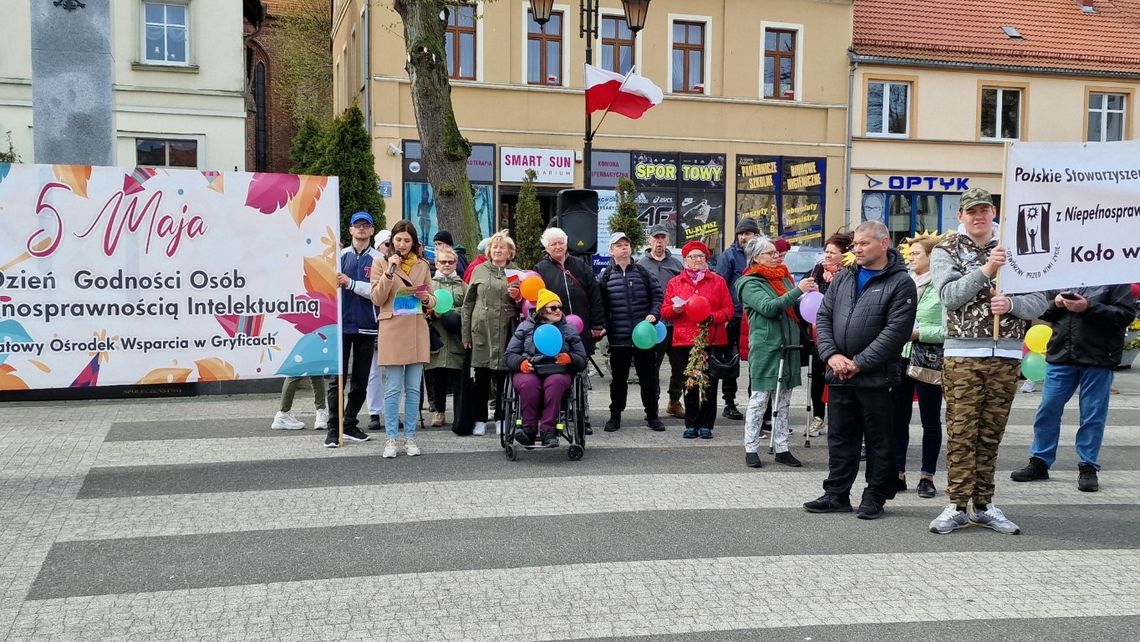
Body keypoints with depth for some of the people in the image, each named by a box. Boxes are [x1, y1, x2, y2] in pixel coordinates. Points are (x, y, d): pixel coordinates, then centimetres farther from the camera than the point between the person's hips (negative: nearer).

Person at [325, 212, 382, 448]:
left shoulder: (378, 259, 1)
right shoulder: (341, 255, 6)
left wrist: (350, 283, -16)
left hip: (366, 326, 0)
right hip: (341, 324, 0)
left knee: (360, 380, 8)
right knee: (337, 379, -2)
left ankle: (350, 425, 20)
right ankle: (333, 428, 2)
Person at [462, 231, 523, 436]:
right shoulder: (479, 271, 9)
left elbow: (523, 304, 15)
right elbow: (468, 303, 9)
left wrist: (517, 297, -8)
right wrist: (466, 334, 4)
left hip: (506, 331, 0)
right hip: (481, 330, 0)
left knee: (503, 376, 3)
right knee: (481, 376, 3)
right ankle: (480, 420, 11)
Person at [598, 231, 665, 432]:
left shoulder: (642, 273, 4)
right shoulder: (605, 276, 1)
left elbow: (657, 293, 8)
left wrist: (653, 313, -6)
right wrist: (602, 325, -7)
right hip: (618, 337, -1)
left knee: (648, 376, 8)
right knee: (618, 378, 9)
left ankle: (652, 415, 19)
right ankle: (615, 415, 22)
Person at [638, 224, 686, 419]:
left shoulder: (676, 264, 12)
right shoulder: (641, 264, 2)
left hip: (676, 323, 3)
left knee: (680, 365, 9)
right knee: (652, 366, 4)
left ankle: (674, 401, 25)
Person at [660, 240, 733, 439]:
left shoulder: (718, 281, 8)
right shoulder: (675, 283, 10)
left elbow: (728, 309, 4)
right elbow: (664, 312, 10)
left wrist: (712, 317, -14)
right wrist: (675, 309, -12)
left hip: (713, 339, 0)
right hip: (685, 340, 1)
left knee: (709, 382, 1)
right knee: (690, 383, 3)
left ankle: (706, 424, 9)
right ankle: (691, 424, 12)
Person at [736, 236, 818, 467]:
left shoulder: (785, 278, 14)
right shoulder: (750, 283, -5)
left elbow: (798, 309, 18)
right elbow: (769, 307, -19)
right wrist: (798, 290, -22)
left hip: (788, 347, 6)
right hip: (765, 348, -6)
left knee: (783, 401, 11)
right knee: (759, 400, -1)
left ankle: (782, 449, 17)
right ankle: (751, 449, 7)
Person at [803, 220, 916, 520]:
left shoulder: (900, 283, -6)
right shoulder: (843, 278, 13)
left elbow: (895, 331, -14)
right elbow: (823, 317, 10)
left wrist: (859, 363, -16)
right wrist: (832, 354, -6)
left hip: (875, 377, -5)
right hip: (839, 375, 5)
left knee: (878, 439, 5)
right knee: (840, 438, 12)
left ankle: (875, 496, 16)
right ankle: (836, 494, 21)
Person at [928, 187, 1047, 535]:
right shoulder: (946, 251, 3)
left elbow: (1038, 302, 7)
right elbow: (949, 296, -13)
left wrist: (1011, 303, -13)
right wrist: (985, 270, -21)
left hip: (1007, 354, 3)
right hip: (962, 354, -2)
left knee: (990, 434, 8)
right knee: (961, 433, -3)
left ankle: (983, 505, 16)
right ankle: (958, 506, 2)